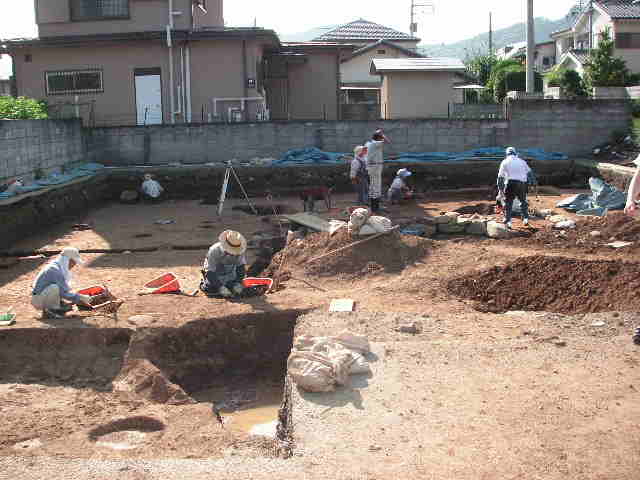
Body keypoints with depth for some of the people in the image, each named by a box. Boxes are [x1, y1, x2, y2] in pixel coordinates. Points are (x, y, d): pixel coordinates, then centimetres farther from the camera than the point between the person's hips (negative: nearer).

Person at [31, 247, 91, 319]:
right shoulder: (55, 270, -22)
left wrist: (78, 300, 6)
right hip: (38, 301, -10)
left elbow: (64, 289, 16)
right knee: (55, 287, -32)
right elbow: (64, 292, -24)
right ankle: (50, 311, -15)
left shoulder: (61, 268, 7)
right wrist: (81, 298, -17)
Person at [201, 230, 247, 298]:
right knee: (212, 289, -26)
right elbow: (210, 272, -28)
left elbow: (241, 268, -6)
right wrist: (221, 288, -35)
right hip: (215, 275, -3)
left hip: (230, 276, 3)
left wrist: (238, 284, -20)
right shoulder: (214, 250, -29)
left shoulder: (240, 251, -17)